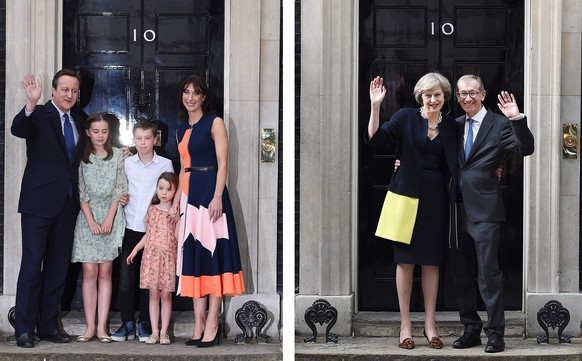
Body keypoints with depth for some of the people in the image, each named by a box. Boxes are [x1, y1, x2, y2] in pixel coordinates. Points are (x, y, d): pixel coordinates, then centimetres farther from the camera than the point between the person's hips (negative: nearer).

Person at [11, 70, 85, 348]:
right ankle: (24, 329, 1)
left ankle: (48, 325, 17)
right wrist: (31, 104, -41)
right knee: (32, 266, -4)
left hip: (67, 204, 6)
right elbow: (17, 129, -24)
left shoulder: (78, 123, 14)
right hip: (39, 202, -6)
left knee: (58, 268, 9)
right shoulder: (39, 115, -5)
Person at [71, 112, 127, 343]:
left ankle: (102, 326, 0)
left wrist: (109, 219, -8)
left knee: (105, 272, 0)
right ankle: (90, 326, -1)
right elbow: (81, 192, 0)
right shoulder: (82, 158, 4)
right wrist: (91, 221, -9)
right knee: (89, 272, -4)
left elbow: (120, 190, 1)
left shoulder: (118, 156, 5)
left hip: (111, 217, 0)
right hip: (88, 218, 0)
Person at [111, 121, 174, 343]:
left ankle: (144, 323, 12)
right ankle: (127, 323, 8)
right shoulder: (127, 163, 9)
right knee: (126, 276, -1)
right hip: (130, 227, 2)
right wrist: (121, 198, 0)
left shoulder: (165, 164, 2)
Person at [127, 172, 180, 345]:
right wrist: (136, 249, 12)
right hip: (151, 255, 2)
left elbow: (178, 236, -5)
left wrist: (176, 217, -16)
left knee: (166, 294, 0)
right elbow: (148, 233, 15)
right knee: (153, 293, 3)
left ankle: (164, 332, 6)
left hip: (168, 256, -2)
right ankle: (154, 332, 5)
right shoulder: (152, 210, 8)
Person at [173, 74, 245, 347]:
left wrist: (217, 197, -20)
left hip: (209, 192, -7)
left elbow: (222, 163, -10)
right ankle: (199, 324, 7)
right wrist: (177, 198, 13)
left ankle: (212, 325, -6)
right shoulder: (181, 129, 17)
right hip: (189, 195, 7)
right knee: (192, 255, 4)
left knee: (211, 253, -7)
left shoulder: (214, 123, -3)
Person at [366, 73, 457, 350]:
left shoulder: (451, 126, 9)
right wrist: (375, 106, -19)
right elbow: (375, 138, -10)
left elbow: (456, 165, 13)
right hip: (408, 194, -2)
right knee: (406, 260, 1)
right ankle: (405, 324, 8)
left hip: (437, 199, 3)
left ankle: (430, 324, 13)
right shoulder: (406, 117, -1)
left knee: (432, 261, 5)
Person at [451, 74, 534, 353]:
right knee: (461, 274, 11)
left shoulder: (499, 124, -3)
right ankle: (471, 329, 22)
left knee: (488, 273, -5)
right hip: (457, 210, 6)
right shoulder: (455, 126, 13)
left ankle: (496, 333, 3)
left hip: (484, 210, -6)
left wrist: (517, 119, -28)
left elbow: (526, 149, -15)